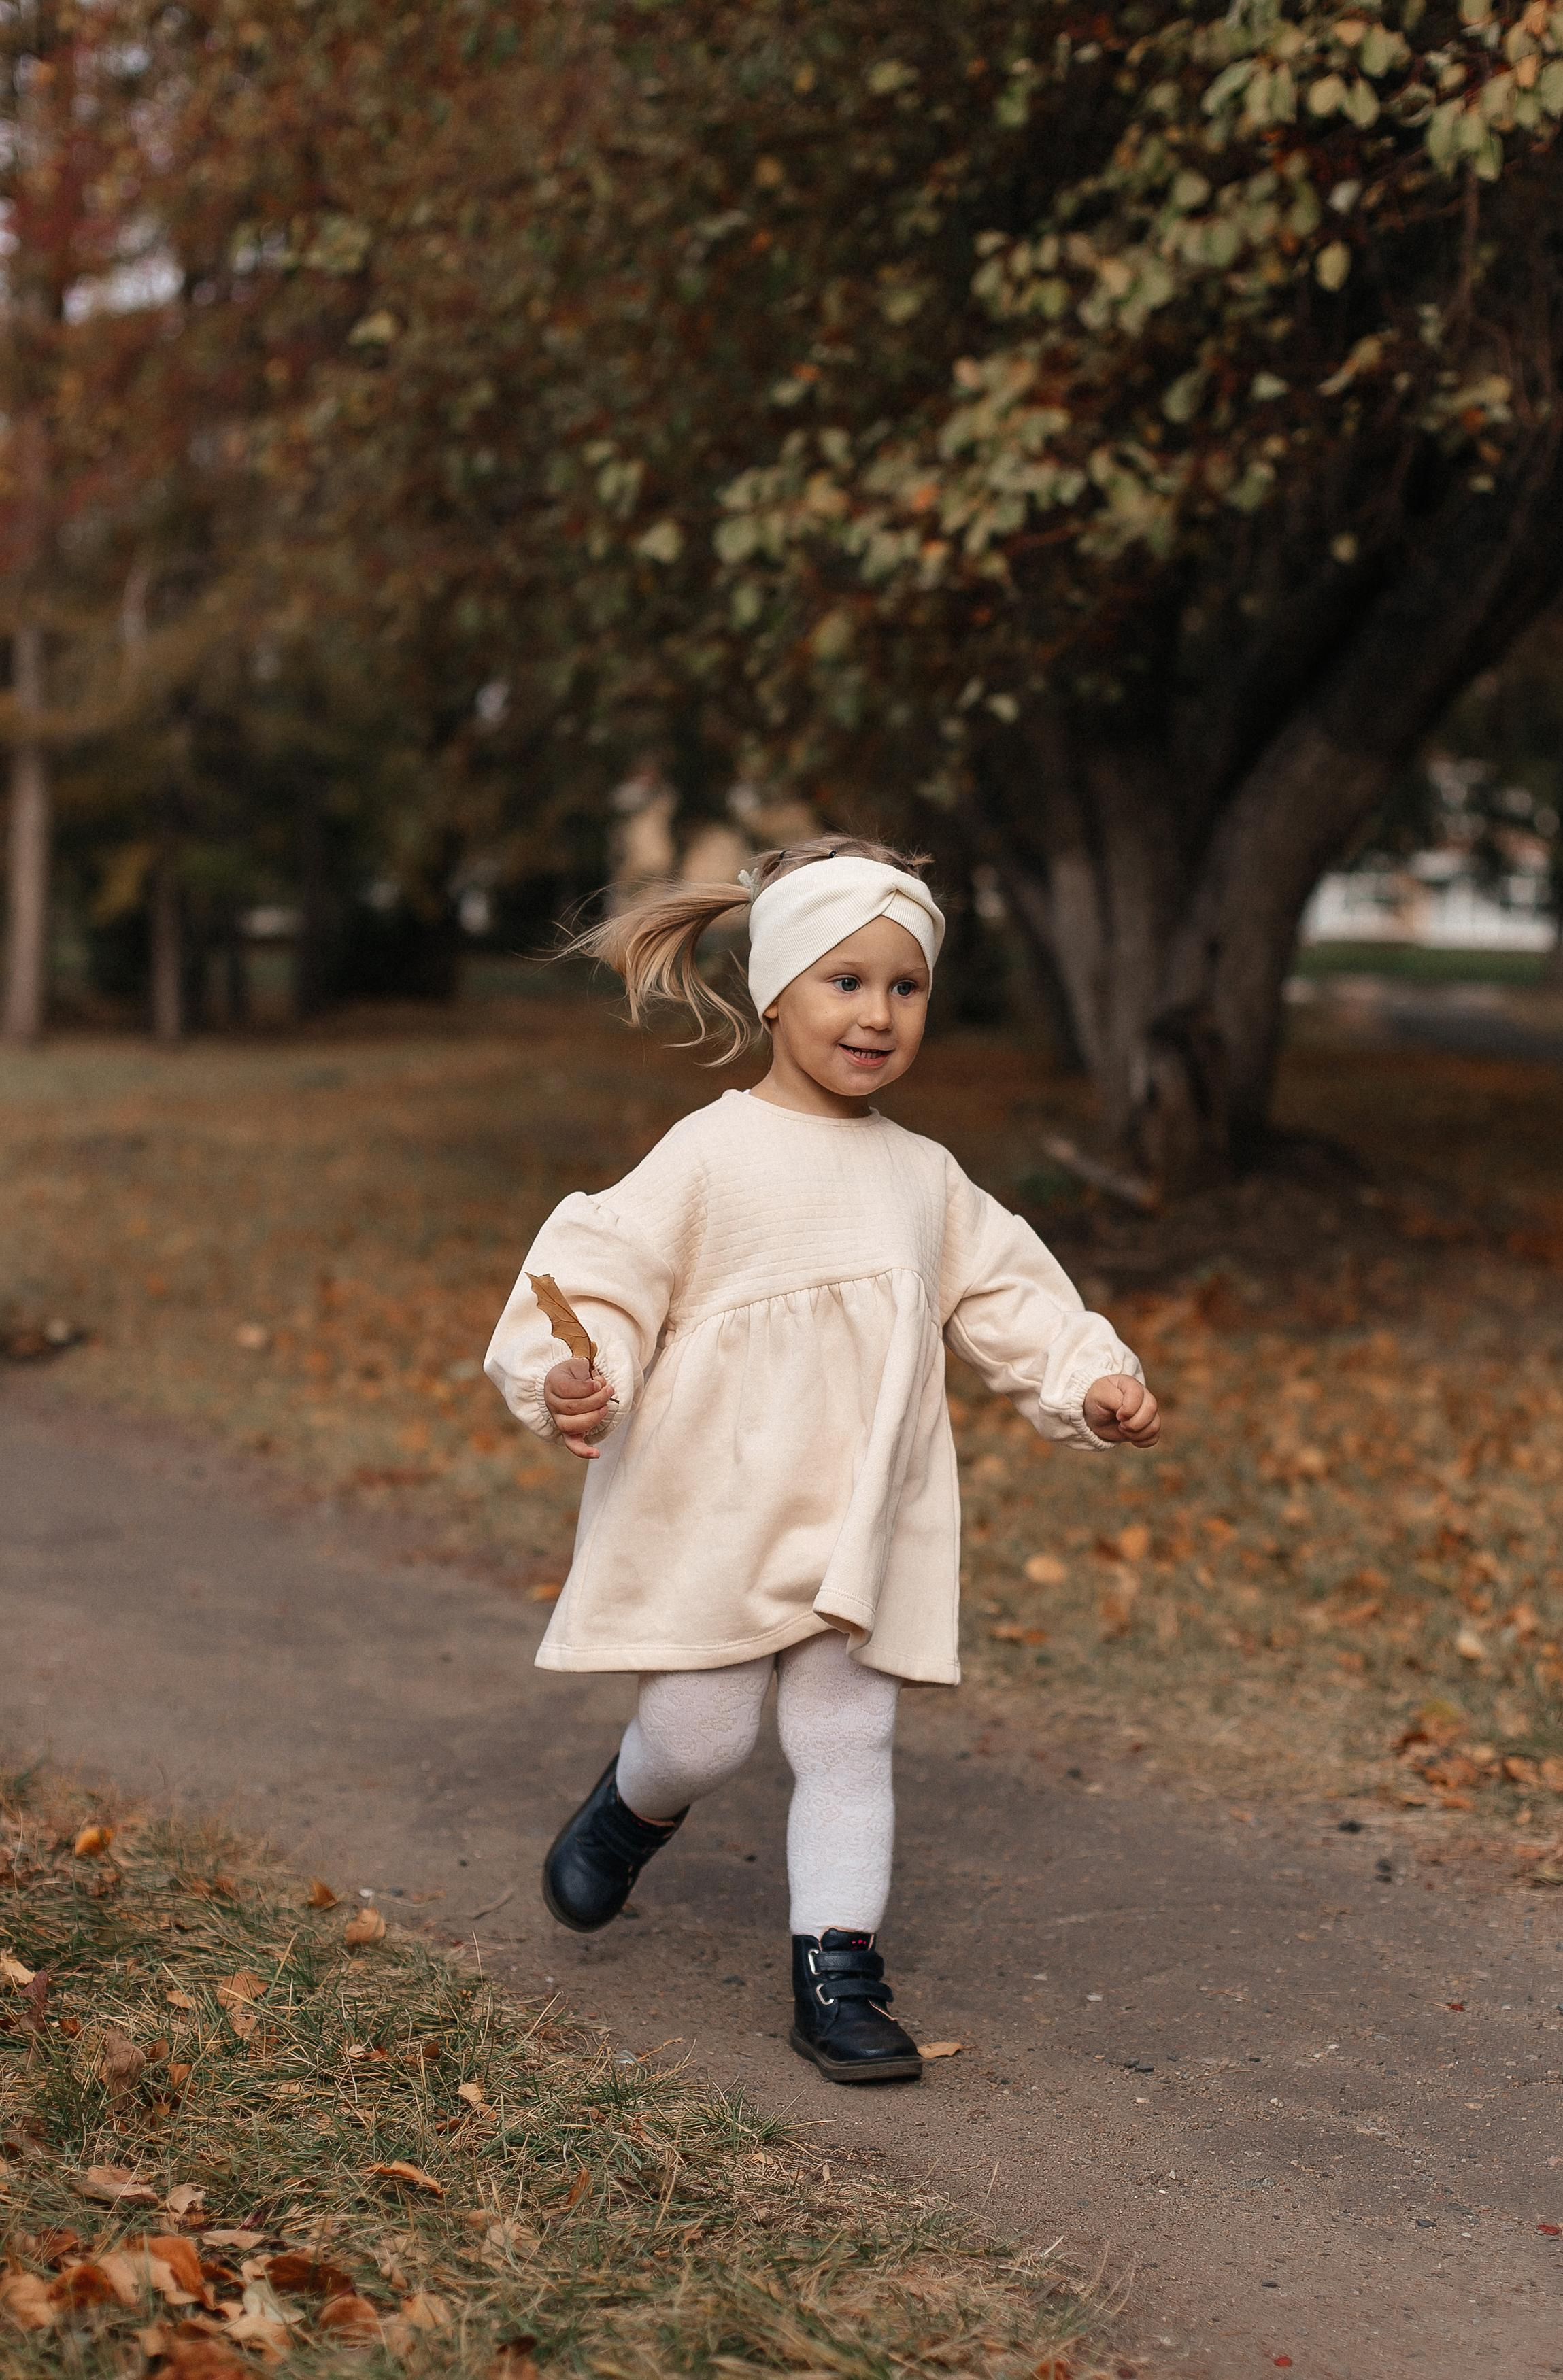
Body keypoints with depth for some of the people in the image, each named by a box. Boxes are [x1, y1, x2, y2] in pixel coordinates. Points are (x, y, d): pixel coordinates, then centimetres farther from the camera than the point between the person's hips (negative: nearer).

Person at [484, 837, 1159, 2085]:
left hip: (861, 1528, 4)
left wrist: (1094, 1379, 1)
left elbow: (1010, 1296, 14)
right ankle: (634, 1806, 36)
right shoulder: (712, 1156, -9)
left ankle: (838, 1972, 12)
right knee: (702, 1736, 1)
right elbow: (603, 1276, -12)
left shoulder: (926, 1178, 8)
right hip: (714, 1516, -4)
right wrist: (569, 1381, -30)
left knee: (849, 1745, 4)